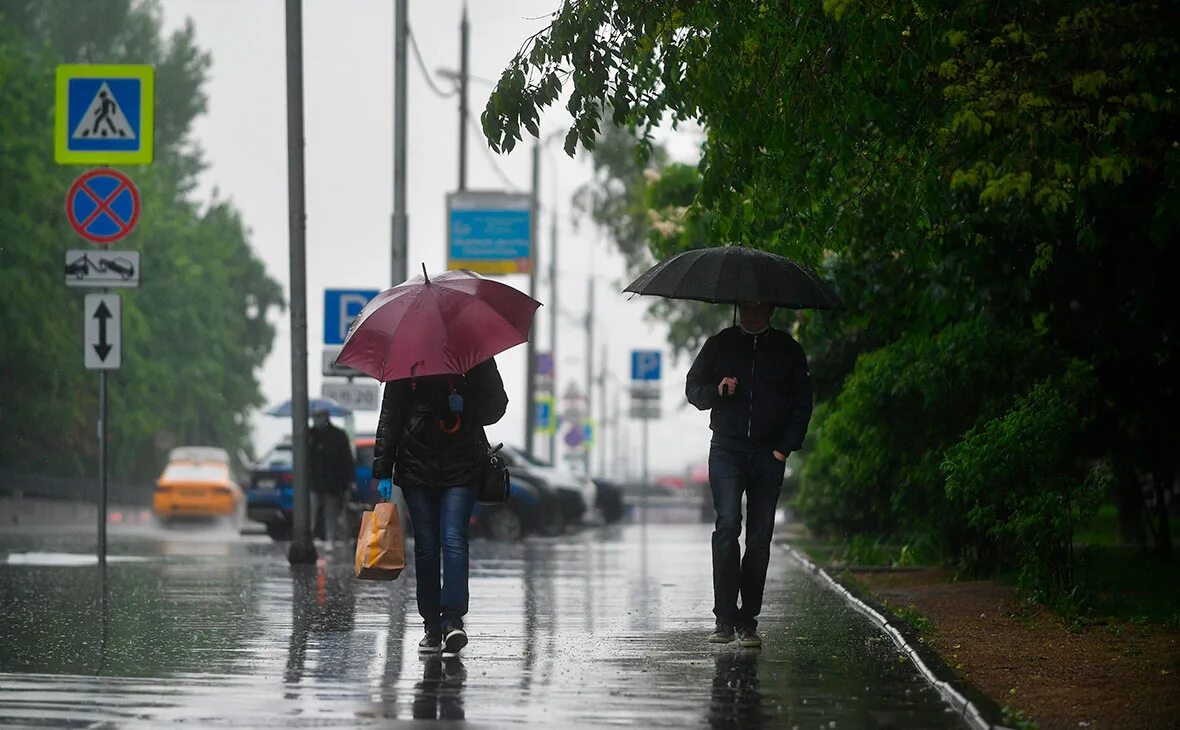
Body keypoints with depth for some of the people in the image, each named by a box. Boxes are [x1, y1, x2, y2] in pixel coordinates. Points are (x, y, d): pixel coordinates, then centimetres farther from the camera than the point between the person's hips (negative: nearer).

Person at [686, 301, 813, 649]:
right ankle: (725, 617, -16)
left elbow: (802, 404, 11)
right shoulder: (720, 344, 10)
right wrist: (717, 391, -8)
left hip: (769, 455, 1)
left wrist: (785, 448, -1)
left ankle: (748, 620, 5)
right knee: (727, 525, -17)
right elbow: (693, 388, 15)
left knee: (759, 538, 0)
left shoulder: (788, 350, 10)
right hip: (727, 450, -1)